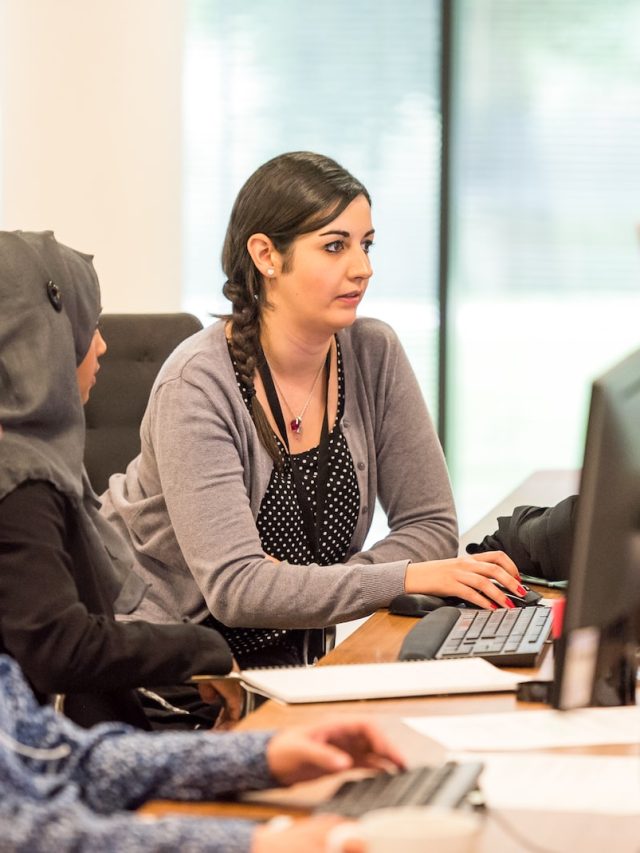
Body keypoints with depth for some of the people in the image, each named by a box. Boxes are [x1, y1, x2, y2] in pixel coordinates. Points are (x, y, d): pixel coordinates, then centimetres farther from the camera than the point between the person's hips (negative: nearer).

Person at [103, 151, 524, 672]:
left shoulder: (374, 356, -4)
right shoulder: (199, 384, -20)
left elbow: (431, 526, -3)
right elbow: (235, 587, -27)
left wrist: (304, 590, -19)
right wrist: (407, 578, -35)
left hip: (287, 650, 6)